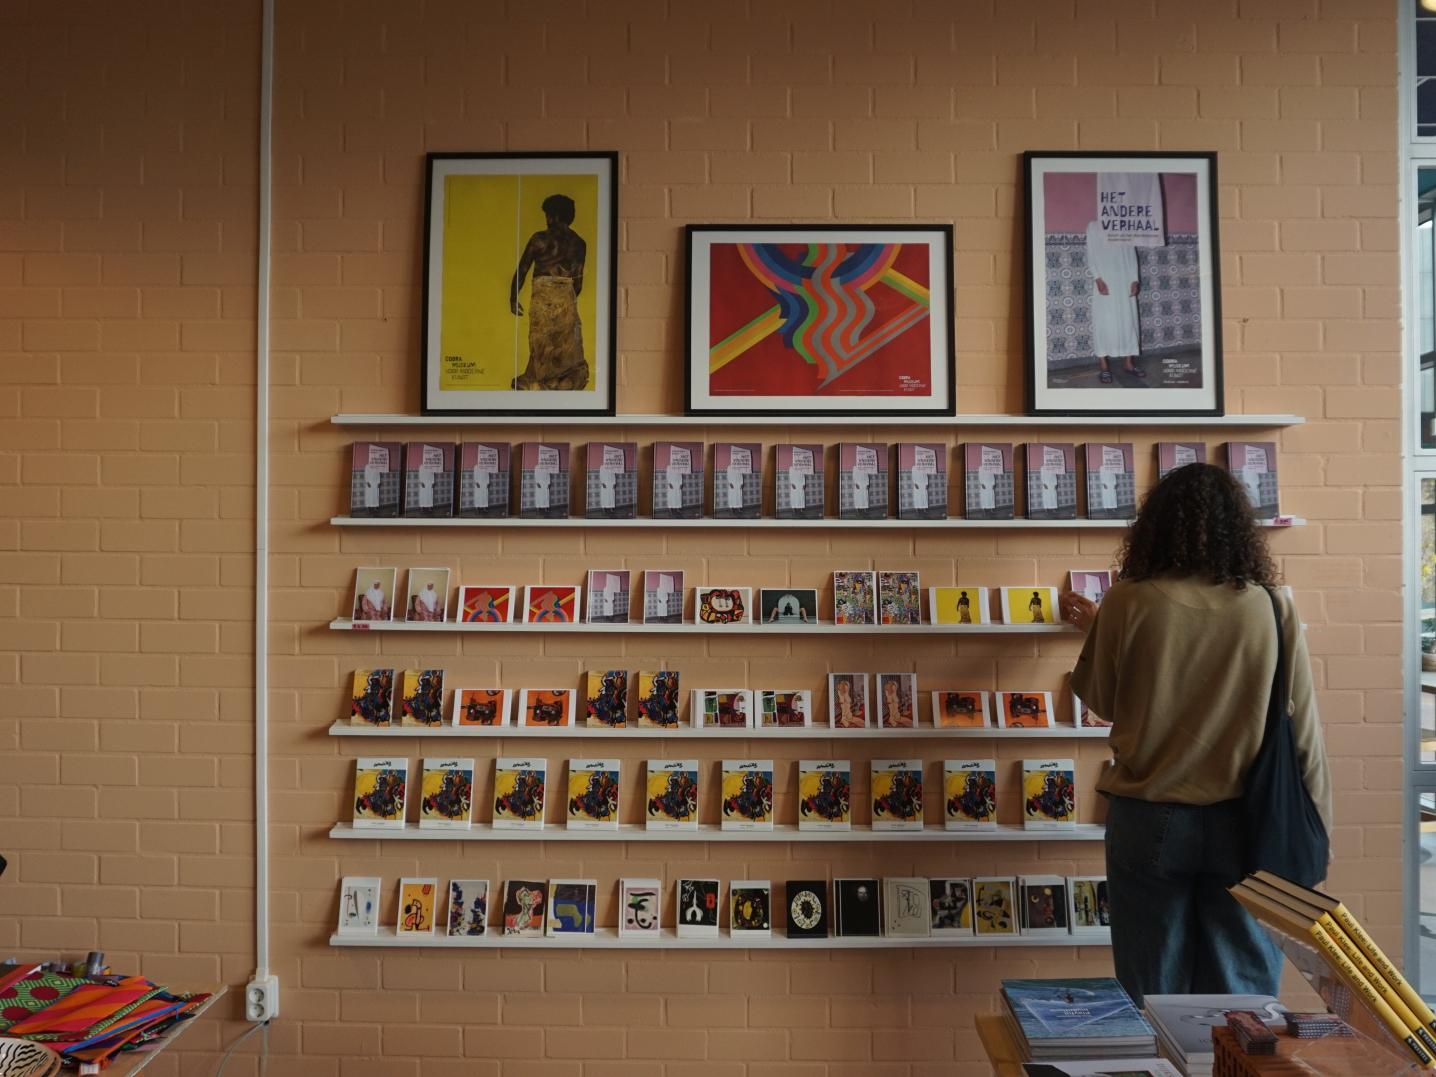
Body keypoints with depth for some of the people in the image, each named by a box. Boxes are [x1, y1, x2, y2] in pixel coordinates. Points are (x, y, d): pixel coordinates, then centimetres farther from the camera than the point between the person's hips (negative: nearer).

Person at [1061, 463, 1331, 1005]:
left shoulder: (1128, 603, -10)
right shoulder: (1272, 608, -7)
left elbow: (1100, 700, 4)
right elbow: (1304, 730, -2)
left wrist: (1092, 627, 20)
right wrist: (1314, 832, 10)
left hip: (1149, 818, -1)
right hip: (1244, 821, 1)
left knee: (1152, 994, 13)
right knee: (1243, 991, 15)